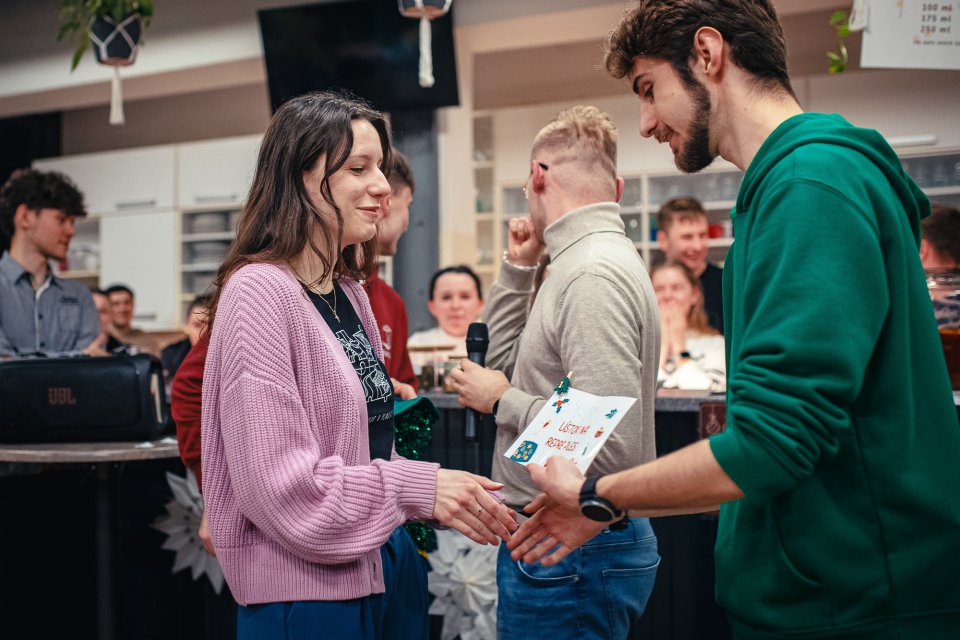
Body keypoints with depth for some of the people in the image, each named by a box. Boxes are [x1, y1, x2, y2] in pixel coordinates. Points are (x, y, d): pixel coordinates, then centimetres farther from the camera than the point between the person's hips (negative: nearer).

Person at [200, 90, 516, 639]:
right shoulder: (260, 293, -16)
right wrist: (417, 488, -21)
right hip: (308, 592, -8)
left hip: (386, 568, 8)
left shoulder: (349, 293, 10)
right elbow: (277, 481, -22)